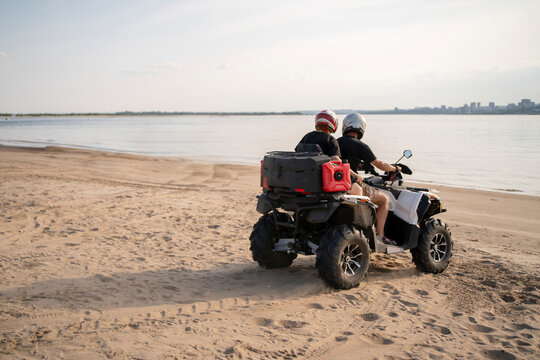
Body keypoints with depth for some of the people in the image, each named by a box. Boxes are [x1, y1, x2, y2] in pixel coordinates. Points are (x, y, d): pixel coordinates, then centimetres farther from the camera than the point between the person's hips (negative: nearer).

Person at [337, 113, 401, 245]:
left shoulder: (336, 142, 10)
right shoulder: (360, 145, -8)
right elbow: (379, 164, -1)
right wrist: (395, 168, 16)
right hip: (351, 185, -7)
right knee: (384, 199, 9)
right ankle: (379, 236, 0)